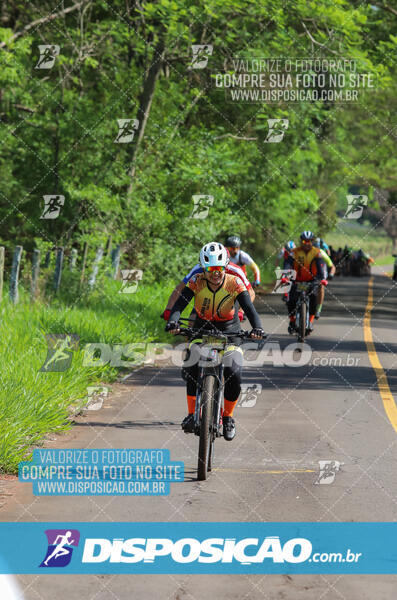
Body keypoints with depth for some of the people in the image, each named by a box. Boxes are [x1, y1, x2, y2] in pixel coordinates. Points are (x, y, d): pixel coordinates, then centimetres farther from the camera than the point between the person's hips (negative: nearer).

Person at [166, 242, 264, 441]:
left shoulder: (234, 283, -17)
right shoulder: (197, 282, -15)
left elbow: (249, 308, -24)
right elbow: (180, 304, -24)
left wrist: (257, 327, -44)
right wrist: (173, 322, -45)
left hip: (229, 332, -1)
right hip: (202, 328, 1)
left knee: (234, 374, -20)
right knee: (192, 368, -26)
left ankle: (227, 416, 3)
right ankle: (191, 413, -12)